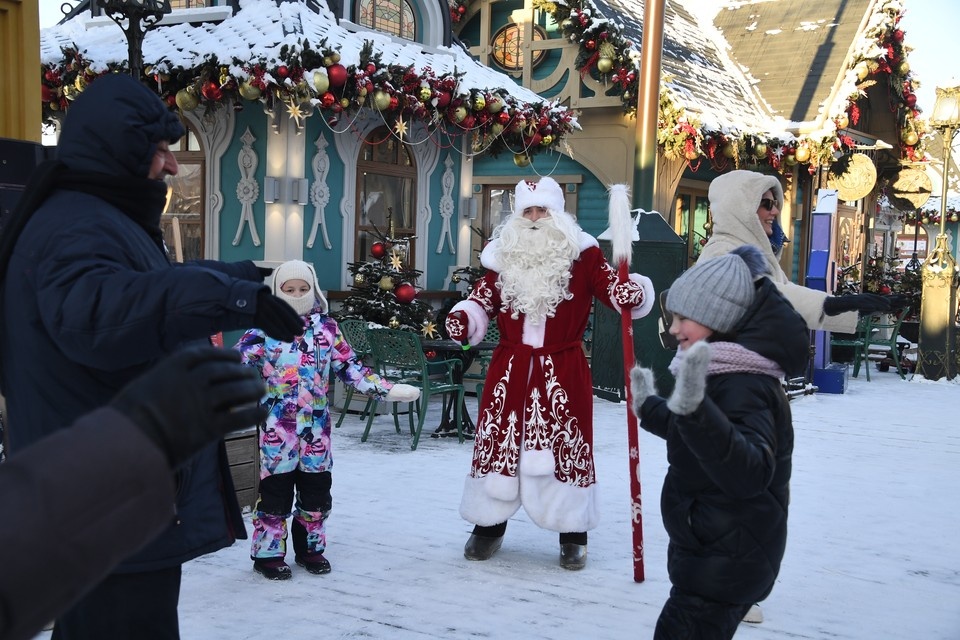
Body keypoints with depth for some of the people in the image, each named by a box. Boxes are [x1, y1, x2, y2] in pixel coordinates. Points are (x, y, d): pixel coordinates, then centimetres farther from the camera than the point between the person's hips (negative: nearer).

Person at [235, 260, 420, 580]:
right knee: (275, 489, 1)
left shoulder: (327, 327, 6)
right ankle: (268, 553, 14)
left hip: (316, 425, 4)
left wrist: (386, 389, 3)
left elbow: (350, 367, 9)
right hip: (278, 426, -3)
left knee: (317, 490, 11)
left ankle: (311, 547, 28)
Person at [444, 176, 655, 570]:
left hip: (563, 372, -3)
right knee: (497, 443, 8)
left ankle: (573, 536, 18)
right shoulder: (503, 256, 7)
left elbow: (612, 287, -9)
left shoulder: (581, 254, -2)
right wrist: (462, 319, -9)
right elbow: (482, 298, 11)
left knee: (566, 449, 3)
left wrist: (634, 293, -31)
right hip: (509, 369, 3)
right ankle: (488, 526, 26)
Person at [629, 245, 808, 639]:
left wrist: (695, 411, -53)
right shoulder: (722, 374, 7)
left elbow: (750, 473, -40)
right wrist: (650, 409, 27)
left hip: (724, 564, -11)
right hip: (711, 552, 11)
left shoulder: (745, 387, -25)